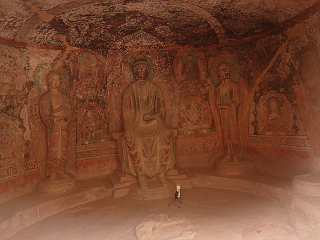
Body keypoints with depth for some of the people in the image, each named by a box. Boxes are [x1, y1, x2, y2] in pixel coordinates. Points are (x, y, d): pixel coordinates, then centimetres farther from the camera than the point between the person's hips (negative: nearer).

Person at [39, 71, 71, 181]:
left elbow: (68, 111, 8)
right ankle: (53, 173, 11)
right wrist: (53, 120, -26)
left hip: (64, 127, 4)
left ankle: (61, 170, 20)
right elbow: (44, 115, -9)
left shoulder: (64, 97, 12)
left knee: (63, 149, 8)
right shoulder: (45, 98, -2)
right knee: (53, 150, 0)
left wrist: (67, 119, -12)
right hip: (52, 128, -4)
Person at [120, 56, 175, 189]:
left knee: (165, 135, -28)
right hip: (136, 124, -1)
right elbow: (126, 115, 2)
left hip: (153, 122, 1)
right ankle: (140, 175, -16)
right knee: (133, 140, -31)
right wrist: (128, 130, -14)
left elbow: (161, 111, 10)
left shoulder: (155, 90, 13)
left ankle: (161, 172, -16)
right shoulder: (129, 91, 8)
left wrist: (153, 117, -11)